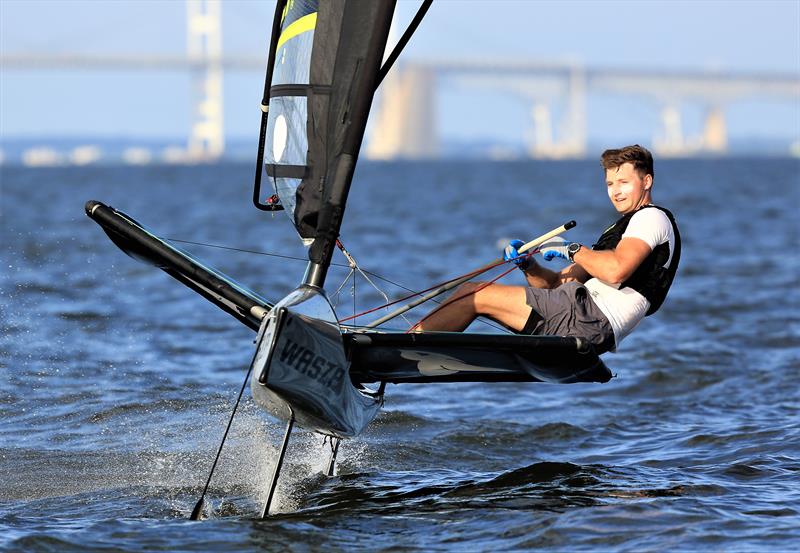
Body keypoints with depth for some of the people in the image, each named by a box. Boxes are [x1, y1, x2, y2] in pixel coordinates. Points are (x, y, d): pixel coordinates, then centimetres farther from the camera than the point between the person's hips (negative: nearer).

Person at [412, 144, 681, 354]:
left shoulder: (653, 217, 2)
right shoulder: (615, 231, 32)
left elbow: (616, 270, -20)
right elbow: (558, 283, 23)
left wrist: (572, 249, -6)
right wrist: (528, 265, 4)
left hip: (593, 318, -10)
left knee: (476, 297, -10)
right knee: (470, 290, 5)